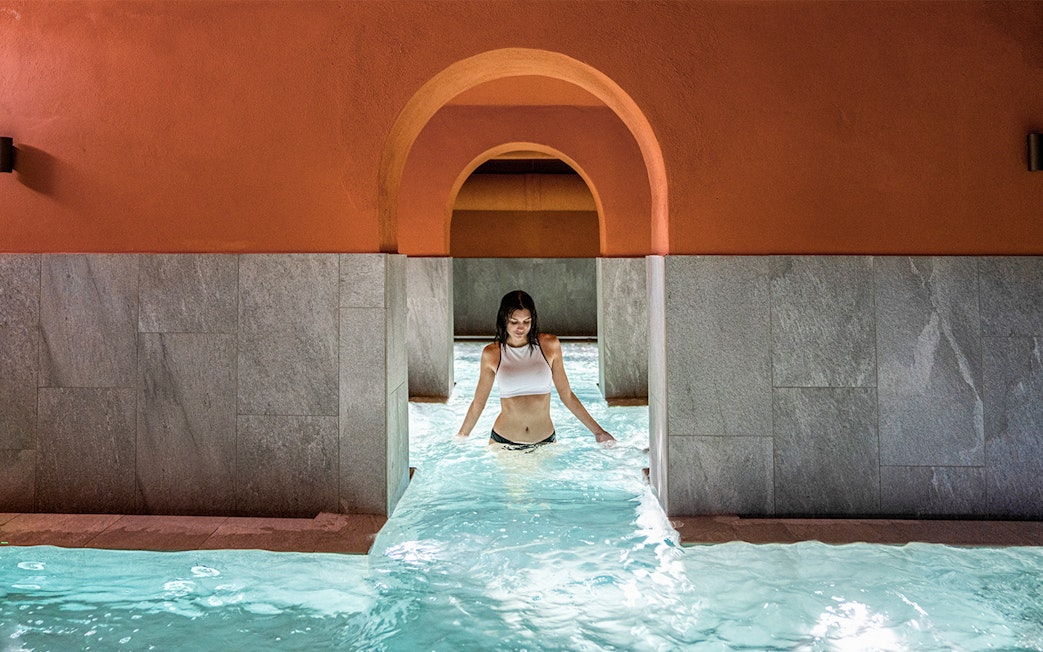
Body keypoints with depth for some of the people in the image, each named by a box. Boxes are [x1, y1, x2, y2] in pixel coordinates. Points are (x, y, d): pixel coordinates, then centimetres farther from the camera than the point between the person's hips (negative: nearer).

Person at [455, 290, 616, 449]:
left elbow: (566, 395, 5)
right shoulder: (491, 353, -3)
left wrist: (597, 431, 6)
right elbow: (478, 402, 7)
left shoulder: (550, 345, -2)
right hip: (503, 442, -1)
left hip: (545, 442, 1)